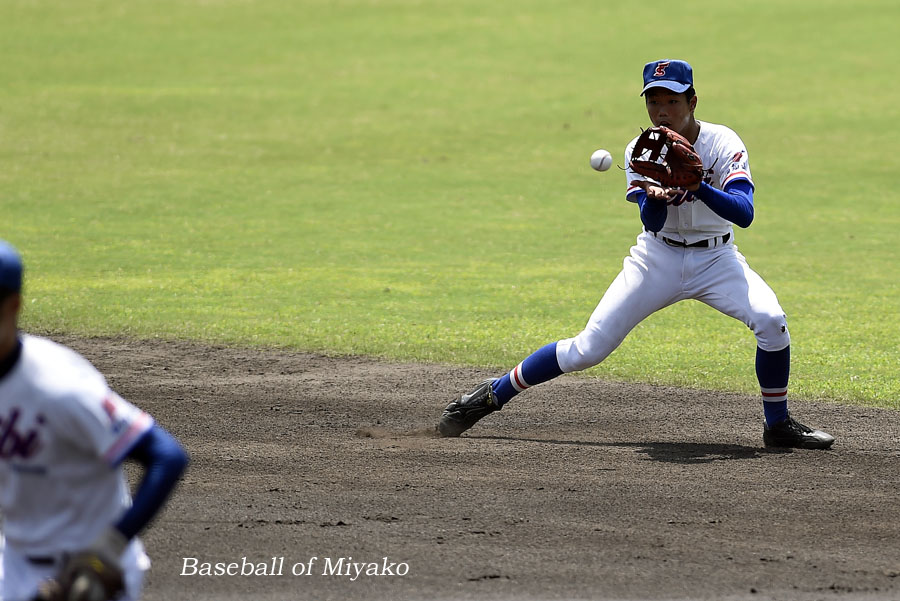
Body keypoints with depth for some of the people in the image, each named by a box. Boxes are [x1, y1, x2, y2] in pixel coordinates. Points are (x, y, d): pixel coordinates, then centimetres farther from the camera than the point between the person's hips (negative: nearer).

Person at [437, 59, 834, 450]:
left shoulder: (723, 144, -16)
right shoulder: (641, 152, -10)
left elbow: (744, 214, -30)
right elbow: (652, 222, -20)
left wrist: (696, 185, -45)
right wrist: (656, 195, -43)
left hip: (715, 259, 0)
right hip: (658, 257, 0)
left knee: (770, 320, -27)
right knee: (589, 348, -8)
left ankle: (778, 424, -7)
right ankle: (494, 394, 9)